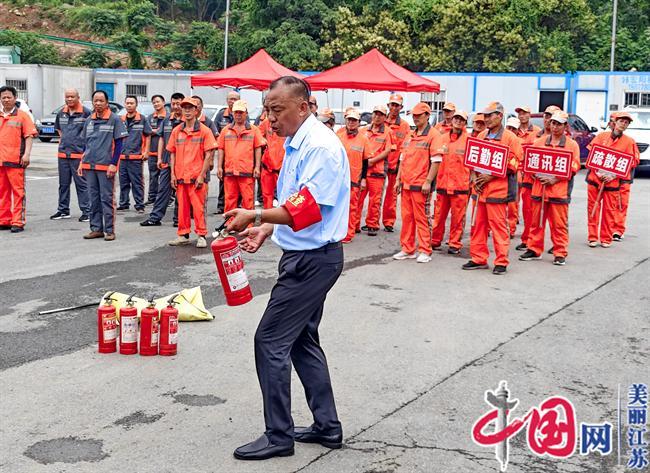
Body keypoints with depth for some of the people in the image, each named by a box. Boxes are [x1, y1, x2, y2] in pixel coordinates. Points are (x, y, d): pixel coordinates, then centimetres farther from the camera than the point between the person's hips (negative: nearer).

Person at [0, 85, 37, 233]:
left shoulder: (22, 116, 2)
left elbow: (29, 136, -3)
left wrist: (26, 154, -14)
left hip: (15, 160, -5)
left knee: (18, 191, -4)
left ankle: (18, 222, -2)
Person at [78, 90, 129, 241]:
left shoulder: (114, 119, -3)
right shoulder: (89, 120, 13)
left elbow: (118, 143, -5)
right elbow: (87, 143, 19)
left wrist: (113, 164, -12)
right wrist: (82, 162, 13)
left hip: (106, 166, -5)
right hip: (89, 166, 5)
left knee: (107, 198, -3)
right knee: (93, 199, 9)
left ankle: (109, 230, 2)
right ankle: (96, 229, 16)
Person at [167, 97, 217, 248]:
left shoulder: (204, 130, -1)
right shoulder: (176, 131, 11)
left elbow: (208, 155, -5)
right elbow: (172, 153, 14)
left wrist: (201, 175, -11)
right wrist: (173, 174, 5)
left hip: (196, 177, -4)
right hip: (180, 177, 4)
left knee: (198, 207, -3)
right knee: (182, 207, 9)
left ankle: (201, 236, 4)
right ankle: (183, 235, 17)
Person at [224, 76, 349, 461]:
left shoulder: (320, 146, -19)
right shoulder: (297, 144, 12)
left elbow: (307, 209, -25)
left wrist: (255, 215, -21)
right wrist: (266, 229, 8)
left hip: (314, 259, -10)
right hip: (306, 256, 10)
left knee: (271, 341, -5)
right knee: (302, 340, 17)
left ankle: (279, 436, 7)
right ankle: (327, 426, 27)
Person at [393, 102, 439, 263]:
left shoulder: (433, 134, -6)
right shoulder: (410, 136, 17)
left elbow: (436, 160, -12)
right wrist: (398, 179, 14)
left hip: (420, 184, -7)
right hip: (406, 183, 7)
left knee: (421, 217, -3)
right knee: (407, 217, 9)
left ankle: (425, 251, 5)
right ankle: (407, 249, 17)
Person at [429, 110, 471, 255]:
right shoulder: (442, 138, 8)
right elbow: (436, 161, 3)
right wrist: (428, 181, -4)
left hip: (460, 185, -2)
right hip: (442, 183, 2)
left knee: (458, 216, 1)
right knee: (439, 215, 7)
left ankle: (455, 244, 13)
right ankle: (435, 241, 20)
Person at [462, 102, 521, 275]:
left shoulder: (510, 138, -5)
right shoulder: (481, 136, 15)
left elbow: (512, 165, -8)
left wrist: (490, 176, -15)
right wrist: (475, 177, 2)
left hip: (497, 189, -6)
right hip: (479, 188, 6)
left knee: (498, 226, -4)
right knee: (478, 225, 9)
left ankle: (501, 262, 3)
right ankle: (478, 259, 18)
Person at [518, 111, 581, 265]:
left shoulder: (572, 145, 4)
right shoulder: (539, 142, 12)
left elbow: (574, 168, -3)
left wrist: (555, 179, -13)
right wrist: (537, 176, -7)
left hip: (559, 189, -3)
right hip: (539, 187, 3)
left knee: (559, 224, -1)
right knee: (537, 221, 8)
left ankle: (560, 253, 6)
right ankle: (534, 249, 17)